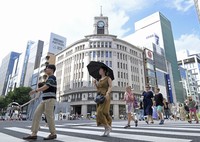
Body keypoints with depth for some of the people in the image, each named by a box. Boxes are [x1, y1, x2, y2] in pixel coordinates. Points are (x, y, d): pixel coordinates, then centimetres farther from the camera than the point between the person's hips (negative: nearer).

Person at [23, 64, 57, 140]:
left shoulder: (52, 77, -6)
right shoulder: (49, 79, 26)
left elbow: (46, 87, -18)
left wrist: (35, 90, -16)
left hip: (50, 99, -10)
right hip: (45, 100, 10)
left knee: (49, 116, -7)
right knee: (36, 114, 0)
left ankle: (53, 134, 5)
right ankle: (34, 134, 0)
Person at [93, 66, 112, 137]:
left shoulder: (108, 78, 2)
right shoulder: (100, 80, 21)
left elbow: (110, 87, -11)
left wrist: (107, 93, -29)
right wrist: (95, 84, 5)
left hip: (106, 98, -7)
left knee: (101, 112, -20)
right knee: (100, 113, 0)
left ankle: (108, 127, -3)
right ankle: (107, 131, 6)